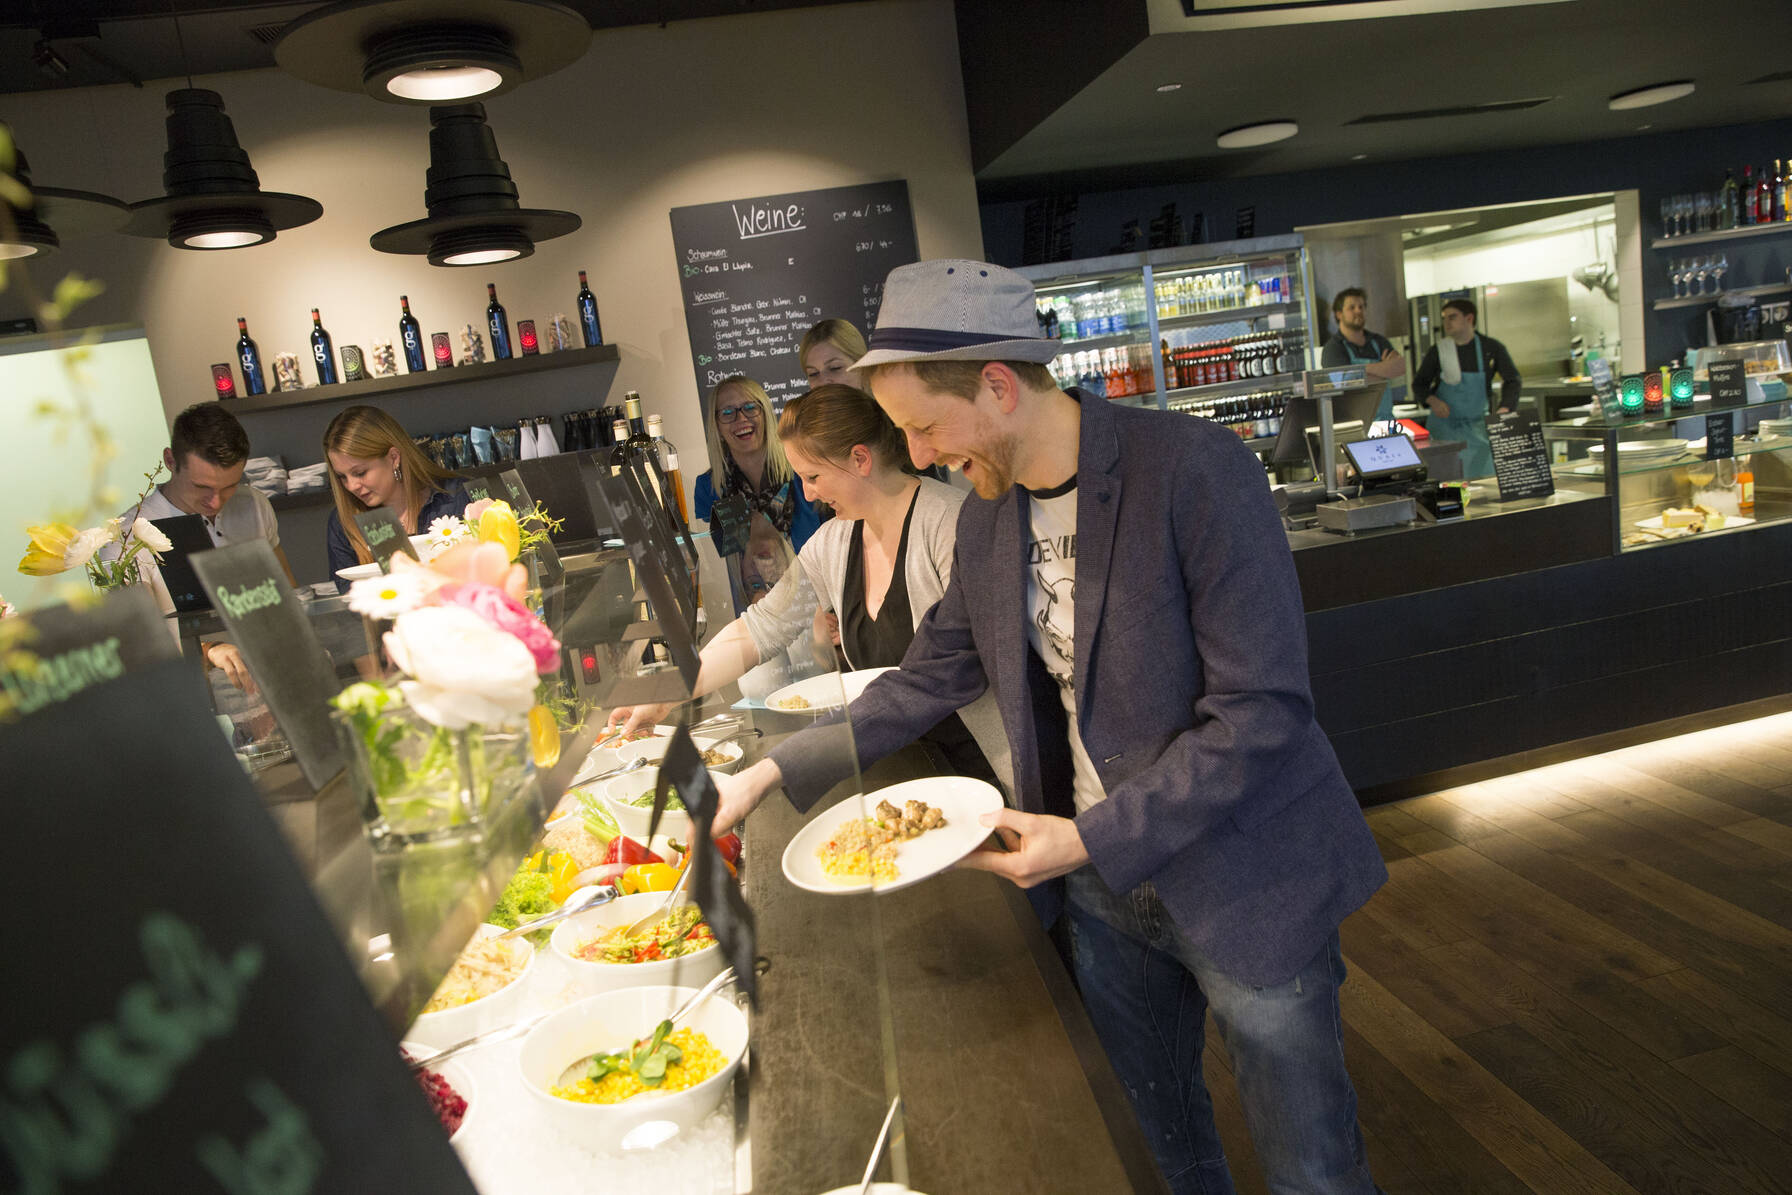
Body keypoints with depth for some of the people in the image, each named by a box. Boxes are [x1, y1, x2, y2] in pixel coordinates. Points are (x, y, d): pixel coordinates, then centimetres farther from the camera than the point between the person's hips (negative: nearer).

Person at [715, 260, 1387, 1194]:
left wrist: (1091, 839, -23)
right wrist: (774, 773, 4)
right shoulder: (987, 514, 0)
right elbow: (932, 675, 10)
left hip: (1240, 879, -5)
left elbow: (1261, 711, -22)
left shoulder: (1196, 470, -21)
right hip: (1100, 886, 6)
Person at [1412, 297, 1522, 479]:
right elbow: (1419, 384, 5)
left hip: (1478, 426, 1)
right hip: (1445, 425, -1)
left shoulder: (1491, 348, -1)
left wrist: (1504, 408, -15)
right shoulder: (1437, 351, -2)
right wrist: (1432, 400, -16)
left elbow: (1513, 380, 1)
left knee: (1485, 476, 1)